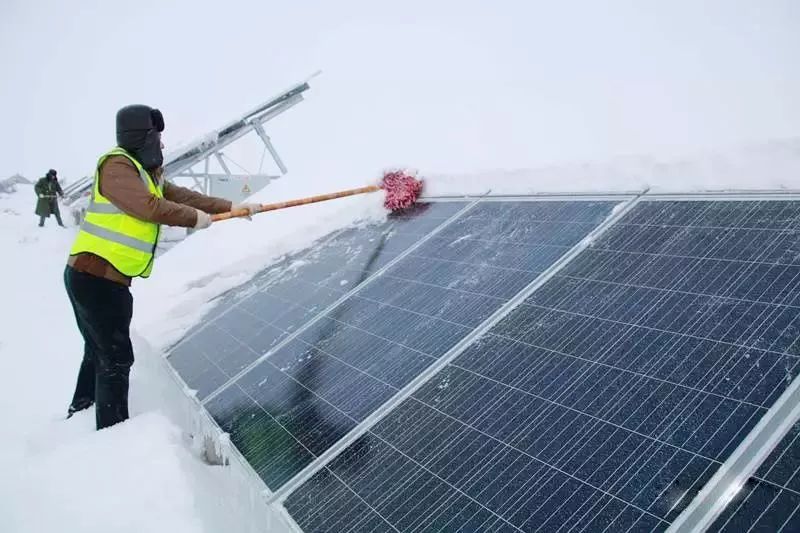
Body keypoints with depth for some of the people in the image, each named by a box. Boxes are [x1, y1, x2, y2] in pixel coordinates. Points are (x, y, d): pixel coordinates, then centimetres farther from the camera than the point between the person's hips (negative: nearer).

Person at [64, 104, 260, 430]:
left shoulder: (146, 173, 15)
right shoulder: (117, 165, -14)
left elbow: (181, 196, 16)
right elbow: (149, 207, -25)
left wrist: (232, 207, 13)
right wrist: (195, 217, -12)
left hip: (103, 277, 10)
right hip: (96, 276, -10)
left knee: (100, 352, 25)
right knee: (117, 359, -4)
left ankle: (80, 414, 43)